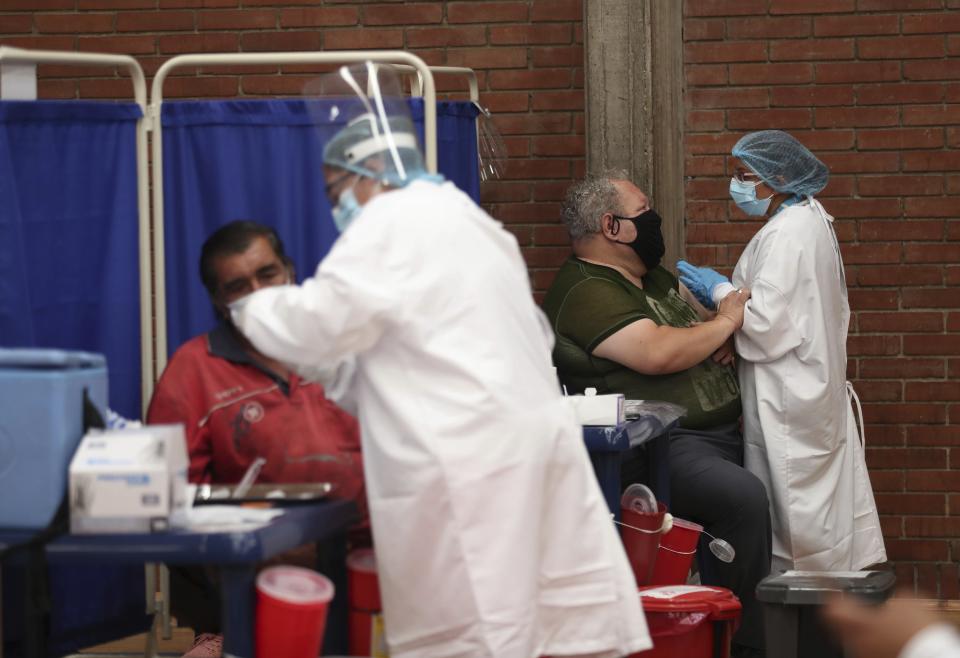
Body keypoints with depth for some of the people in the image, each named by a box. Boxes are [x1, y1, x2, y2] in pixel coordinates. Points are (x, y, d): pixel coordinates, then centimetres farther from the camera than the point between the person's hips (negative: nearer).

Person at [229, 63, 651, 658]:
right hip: (533, 433, 9)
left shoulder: (392, 223, -5)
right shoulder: (464, 221, 26)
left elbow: (316, 325, -7)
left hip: (468, 460, -9)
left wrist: (254, 311, 11)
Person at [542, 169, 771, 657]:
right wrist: (726, 321, -9)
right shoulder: (586, 292, -12)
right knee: (744, 497, -32)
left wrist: (720, 336, 3)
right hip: (656, 449, -10)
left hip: (723, 430, 10)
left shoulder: (653, 277, 20)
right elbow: (657, 353, -24)